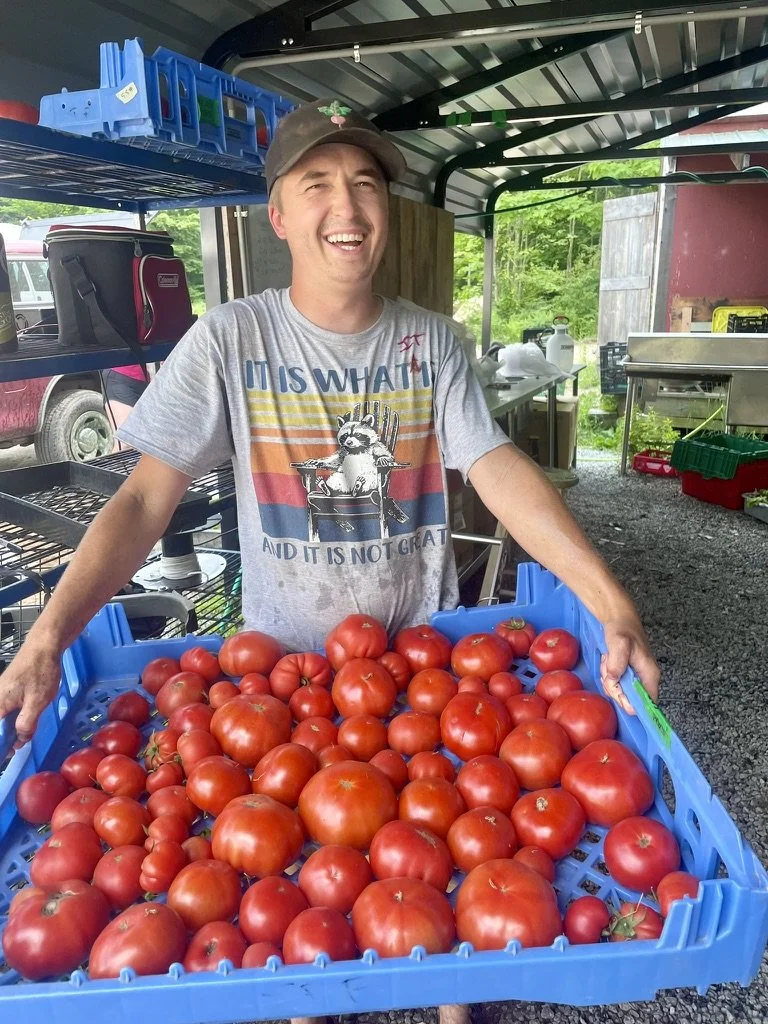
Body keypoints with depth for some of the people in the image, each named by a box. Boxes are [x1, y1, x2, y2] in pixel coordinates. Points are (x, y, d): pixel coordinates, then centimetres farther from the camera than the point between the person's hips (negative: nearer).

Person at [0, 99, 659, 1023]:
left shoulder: (428, 341, -5)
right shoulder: (231, 340, -11)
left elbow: (501, 473, -13)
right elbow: (146, 498, -15)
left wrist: (613, 605, -25)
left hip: (424, 653, 2)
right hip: (285, 660, -1)